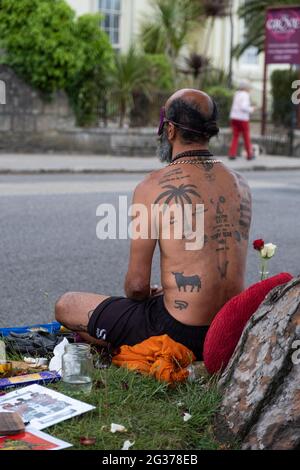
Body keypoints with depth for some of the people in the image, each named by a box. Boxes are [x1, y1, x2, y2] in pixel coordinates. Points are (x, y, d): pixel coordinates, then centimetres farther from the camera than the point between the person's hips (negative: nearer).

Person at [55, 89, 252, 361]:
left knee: (65, 307, 8)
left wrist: (150, 296, 12)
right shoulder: (240, 184, 5)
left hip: (179, 332, -8)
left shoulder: (153, 187, -14)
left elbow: (137, 284, -12)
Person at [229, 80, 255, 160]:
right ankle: (249, 155, 15)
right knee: (246, 137, 7)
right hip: (243, 118, -6)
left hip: (234, 117, 6)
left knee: (235, 137, 6)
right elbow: (243, 107, -22)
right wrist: (251, 109, -6)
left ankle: (232, 154, -4)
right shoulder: (245, 95, -12)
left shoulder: (237, 94, 10)